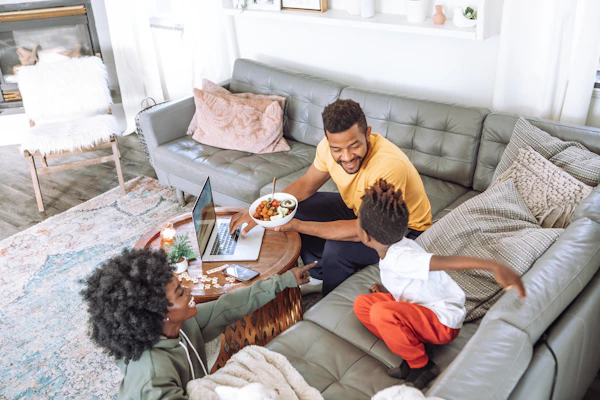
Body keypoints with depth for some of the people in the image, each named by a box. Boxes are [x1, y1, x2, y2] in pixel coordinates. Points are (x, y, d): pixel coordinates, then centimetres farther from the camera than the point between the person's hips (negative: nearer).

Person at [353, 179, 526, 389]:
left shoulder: (400, 258, -30)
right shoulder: (394, 248, -1)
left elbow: (447, 262, -44)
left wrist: (495, 266, -56)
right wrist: (387, 289, 3)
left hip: (442, 322, -9)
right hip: (422, 308, 9)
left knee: (380, 313, -32)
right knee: (362, 304, 0)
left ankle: (422, 366, -10)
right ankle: (412, 350, -2)